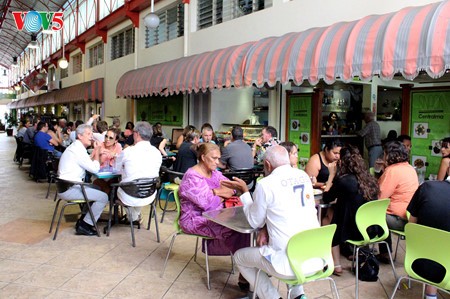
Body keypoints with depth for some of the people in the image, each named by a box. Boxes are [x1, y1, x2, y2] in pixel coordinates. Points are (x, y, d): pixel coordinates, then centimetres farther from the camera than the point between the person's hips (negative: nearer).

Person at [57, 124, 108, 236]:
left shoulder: (76, 147, 16)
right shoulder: (77, 149, -17)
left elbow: (89, 165, 19)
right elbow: (95, 169, -17)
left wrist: (97, 153, 9)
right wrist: (96, 151, -8)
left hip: (67, 186, 11)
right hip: (69, 189, -11)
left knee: (98, 190, 24)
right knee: (103, 197, -12)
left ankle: (83, 220, 22)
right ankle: (84, 226, -2)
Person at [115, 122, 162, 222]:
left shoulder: (128, 151, -14)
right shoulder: (157, 152, -4)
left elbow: (116, 168, 2)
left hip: (129, 198, -3)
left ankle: (133, 216, 42)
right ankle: (135, 216, 43)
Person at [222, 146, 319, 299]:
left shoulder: (265, 184, -10)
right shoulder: (304, 176, 7)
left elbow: (254, 222, 5)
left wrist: (244, 192, 14)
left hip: (289, 263, -6)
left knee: (239, 256, 17)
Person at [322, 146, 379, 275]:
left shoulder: (343, 181, -19)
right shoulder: (369, 179, 0)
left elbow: (326, 198, -3)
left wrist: (332, 174, 1)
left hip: (356, 232, -6)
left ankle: (336, 266, 21)